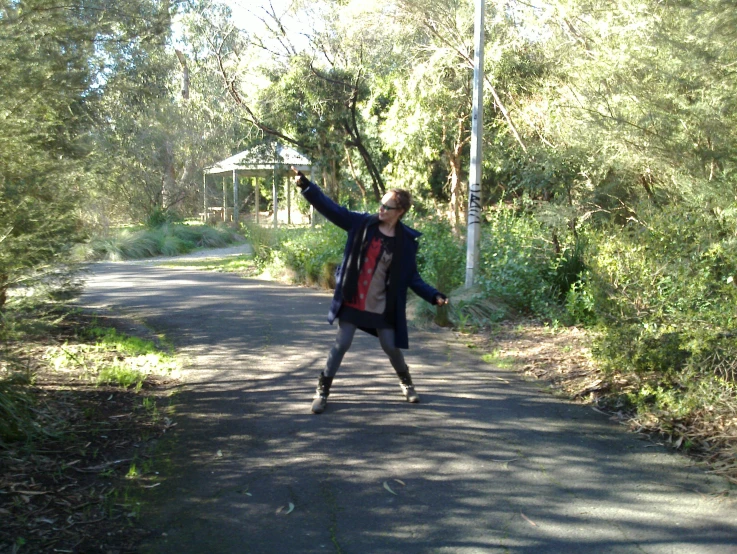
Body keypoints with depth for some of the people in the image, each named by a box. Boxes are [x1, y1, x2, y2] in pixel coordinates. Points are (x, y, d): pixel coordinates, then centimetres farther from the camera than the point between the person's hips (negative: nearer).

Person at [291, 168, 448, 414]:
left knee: (391, 347, 8)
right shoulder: (363, 223, -4)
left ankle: (406, 383, 36)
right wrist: (306, 185, -16)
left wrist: (434, 296, -12)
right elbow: (331, 209, -7)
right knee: (341, 345, 2)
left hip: (382, 307, 0)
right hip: (352, 301, 0)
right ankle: (322, 390, 15)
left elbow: (411, 277, 0)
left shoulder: (406, 241, -5)